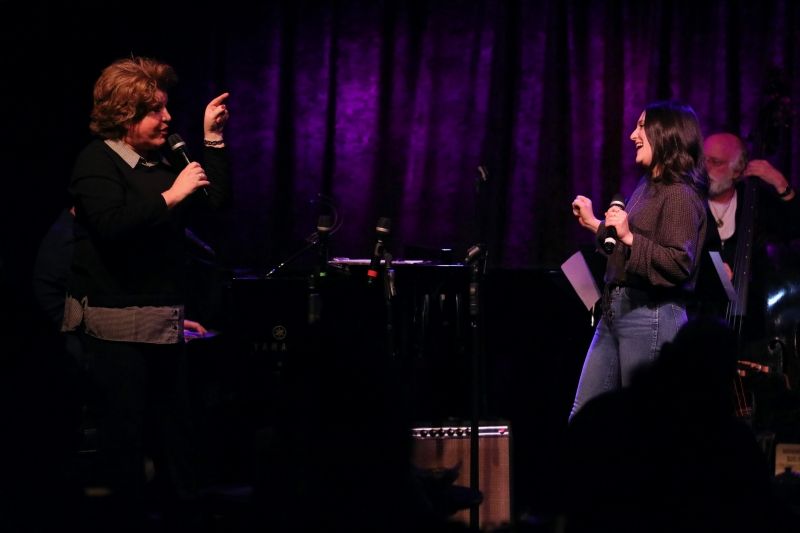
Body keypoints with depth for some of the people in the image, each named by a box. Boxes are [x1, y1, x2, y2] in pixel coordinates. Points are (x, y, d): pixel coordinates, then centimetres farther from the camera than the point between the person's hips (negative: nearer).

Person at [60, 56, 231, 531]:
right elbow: (113, 225, -24)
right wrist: (171, 197, -22)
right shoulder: (98, 162, -9)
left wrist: (213, 139, 6)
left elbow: (216, 201, 11)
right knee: (125, 435, -4)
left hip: (165, 321, 8)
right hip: (116, 324, -8)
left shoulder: (165, 161, 14)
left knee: (174, 429, 13)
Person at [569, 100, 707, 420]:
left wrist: (629, 237, -26)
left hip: (651, 317, -10)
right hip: (616, 310, 10)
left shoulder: (680, 194, -13)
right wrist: (594, 224, 26)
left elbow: (678, 265, -21)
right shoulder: (648, 186, 16)